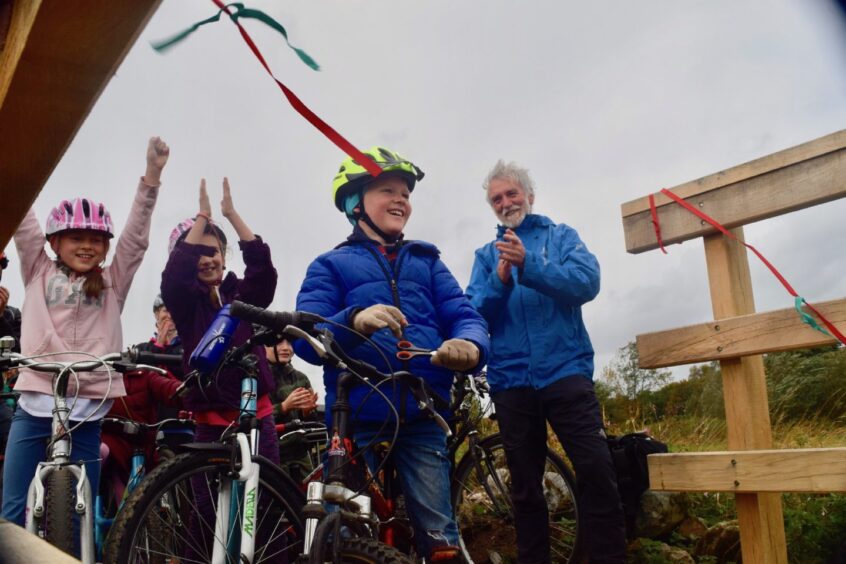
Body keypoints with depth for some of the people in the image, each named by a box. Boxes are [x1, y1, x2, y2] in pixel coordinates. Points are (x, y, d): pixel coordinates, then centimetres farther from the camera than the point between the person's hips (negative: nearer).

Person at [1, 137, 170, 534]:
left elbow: (136, 236, 1)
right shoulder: (39, 272, 10)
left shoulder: (112, 282, 9)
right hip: (35, 406, 0)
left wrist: (152, 174, -9)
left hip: (86, 411, 0)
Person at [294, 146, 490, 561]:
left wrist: (469, 344, -21)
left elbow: (464, 315, 5)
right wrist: (354, 321, -27)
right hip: (357, 419, -1)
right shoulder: (330, 265, 9)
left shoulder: (426, 261, 17)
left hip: (422, 418, 2)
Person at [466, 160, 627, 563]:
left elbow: (586, 282, -10)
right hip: (511, 382, 2)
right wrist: (500, 281, -15)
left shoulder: (561, 236, 9)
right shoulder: (486, 255, 14)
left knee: (596, 471, -9)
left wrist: (528, 266, -23)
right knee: (525, 485, 9)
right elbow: (475, 315, 3)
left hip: (565, 371, -2)